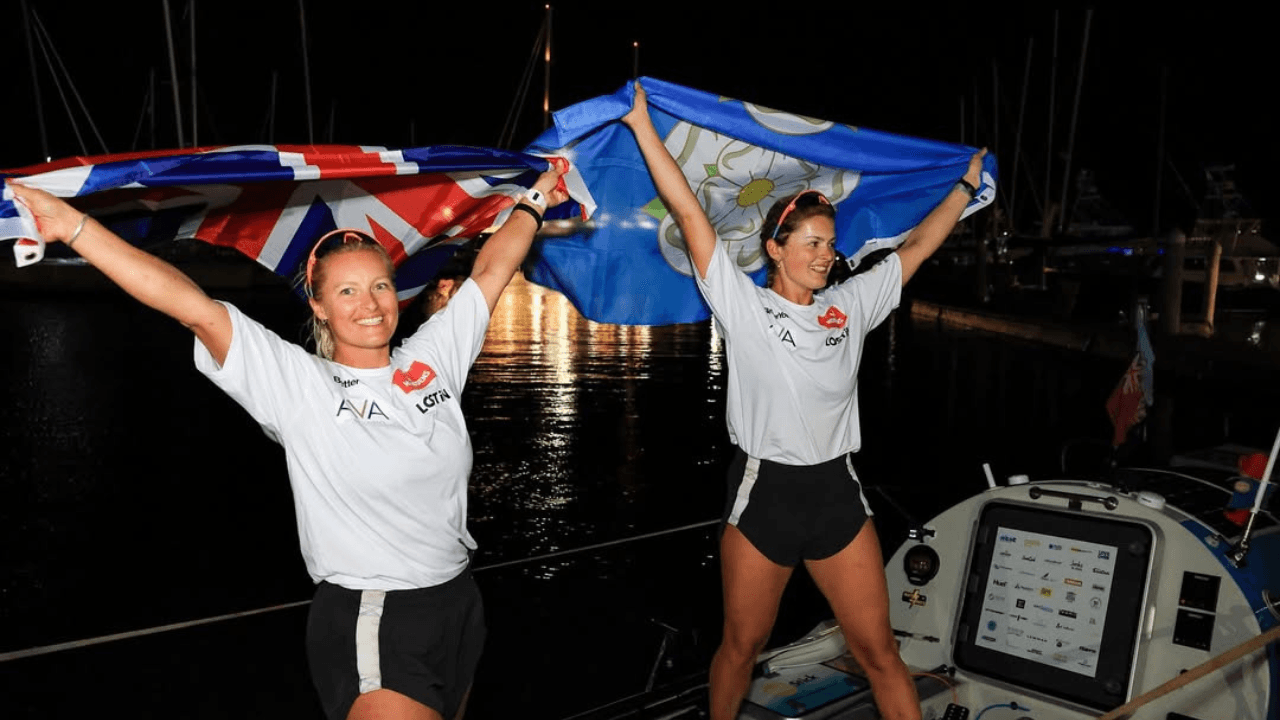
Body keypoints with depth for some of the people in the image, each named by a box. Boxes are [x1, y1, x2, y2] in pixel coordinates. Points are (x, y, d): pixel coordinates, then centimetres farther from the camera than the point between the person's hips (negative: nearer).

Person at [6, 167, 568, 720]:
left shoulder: (434, 359, 3)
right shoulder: (299, 385, -9)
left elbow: (491, 270, 12)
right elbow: (195, 308, -18)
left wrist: (534, 202, 21)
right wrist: (73, 226, -23)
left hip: (460, 607, 5)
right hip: (369, 627, -5)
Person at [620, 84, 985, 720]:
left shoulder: (850, 305, 7)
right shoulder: (744, 306, -6)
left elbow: (916, 248, 16)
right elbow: (689, 213, -10)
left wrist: (966, 186, 22)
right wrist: (642, 125, -11)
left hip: (837, 494, 3)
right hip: (763, 495, -3)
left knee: (878, 650, 6)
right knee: (742, 646, 13)